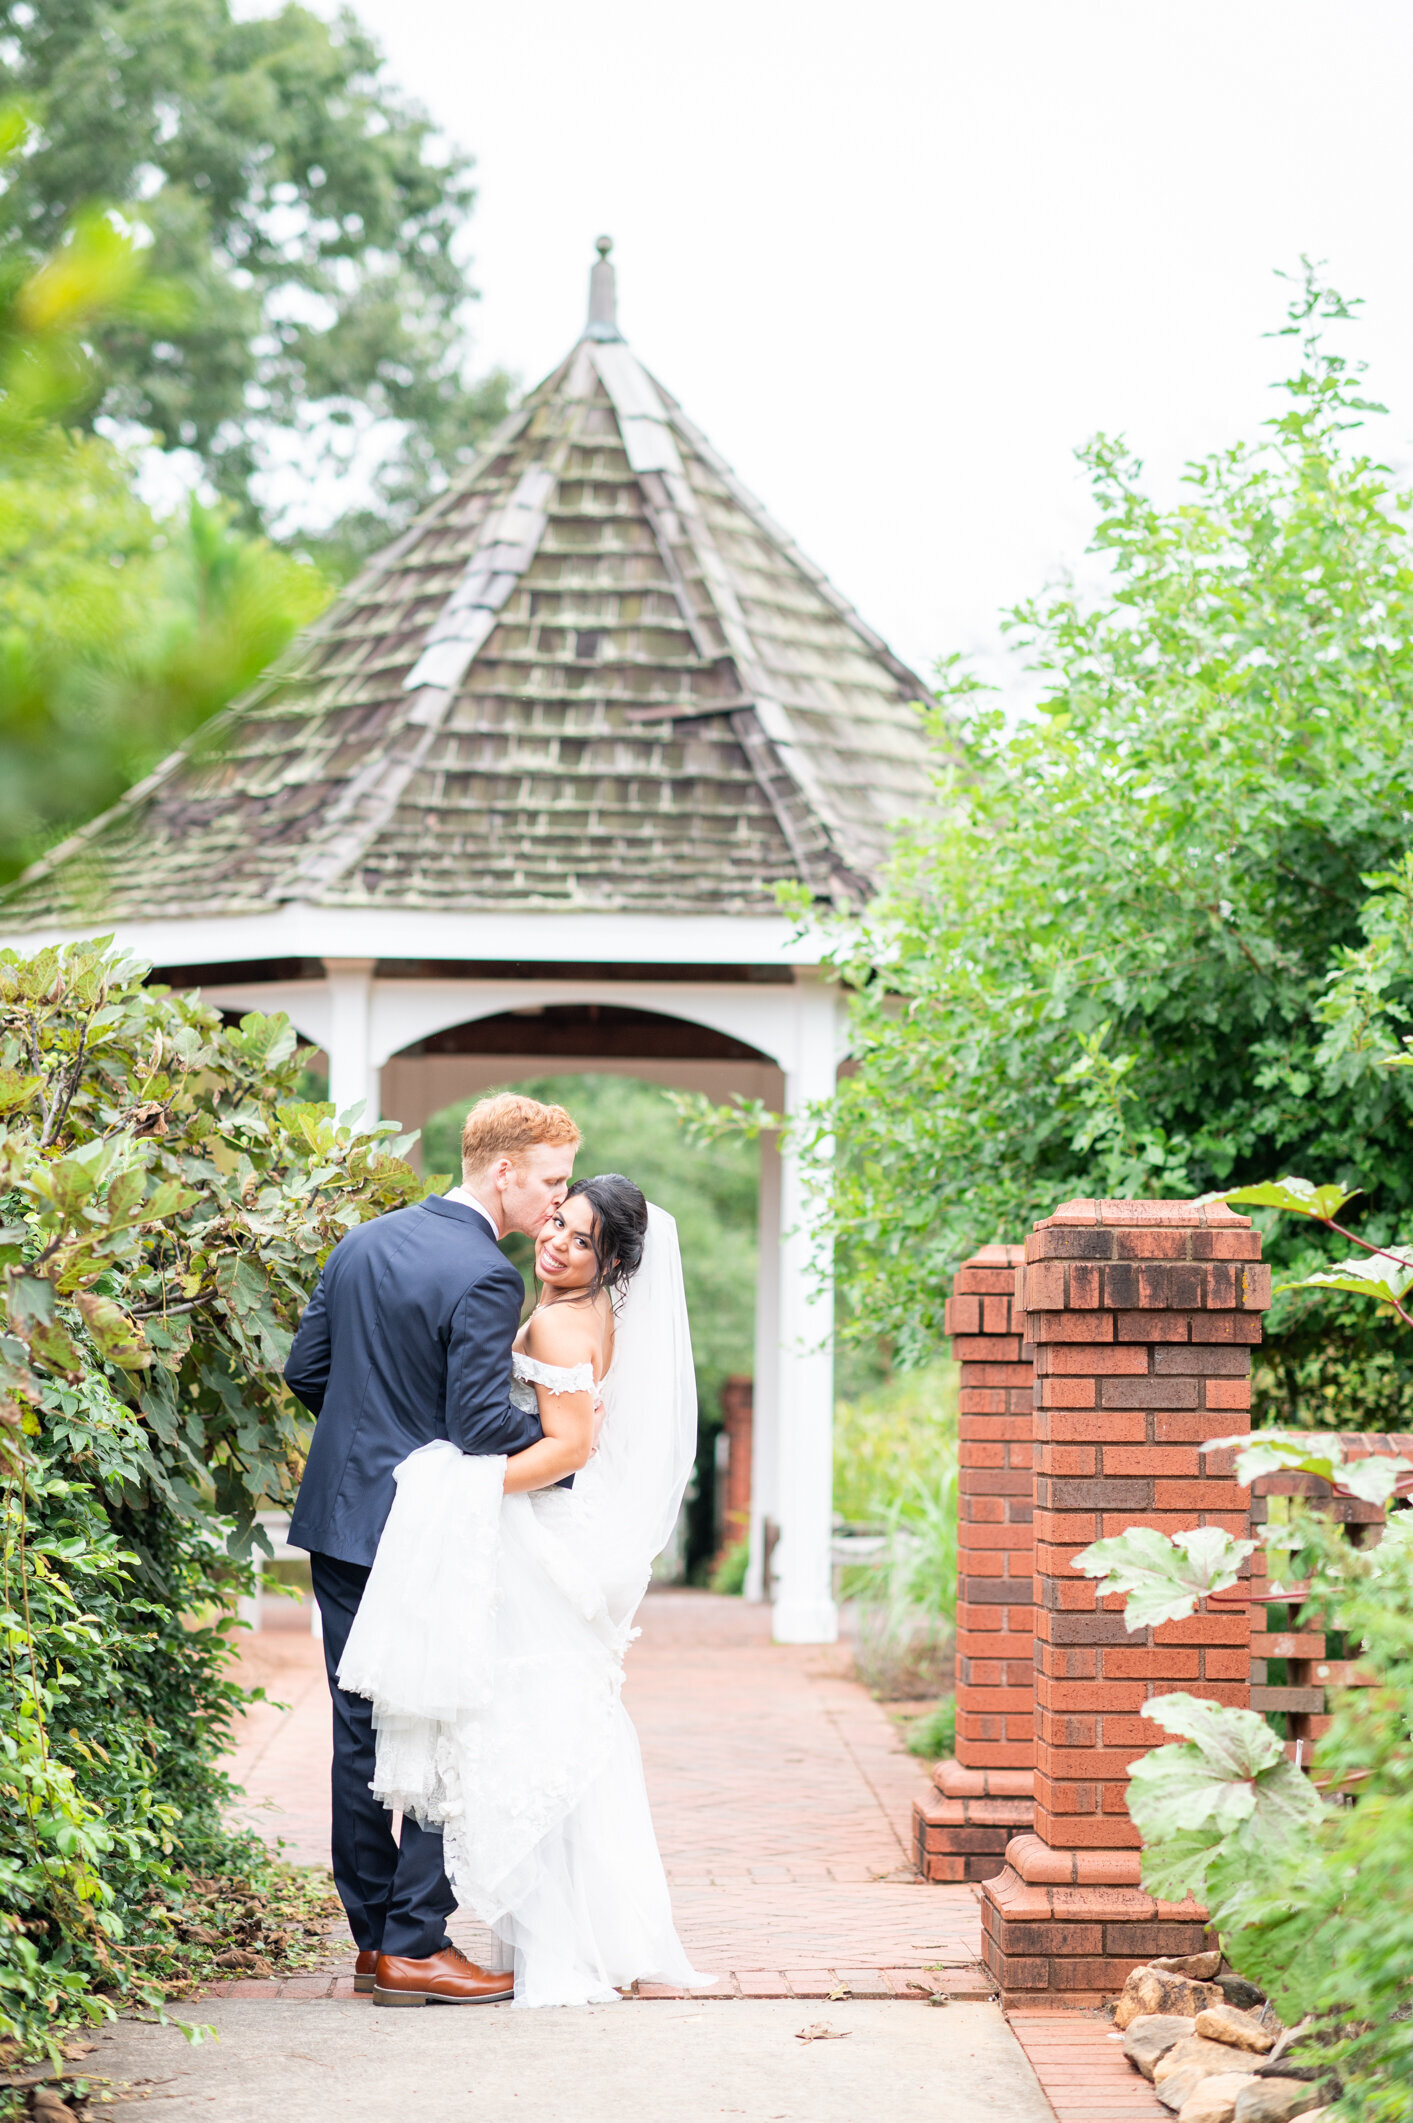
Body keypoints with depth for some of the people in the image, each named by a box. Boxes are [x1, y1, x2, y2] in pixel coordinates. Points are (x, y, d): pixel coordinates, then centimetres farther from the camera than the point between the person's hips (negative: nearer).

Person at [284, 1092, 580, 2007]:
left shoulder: (361, 1244, 8)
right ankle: (416, 1940, 2)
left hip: (340, 1521, 8)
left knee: (361, 1730, 11)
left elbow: (306, 1370, 13)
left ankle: (374, 1936, 17)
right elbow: (483, 1422, -22)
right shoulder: (486, 1278, -17)